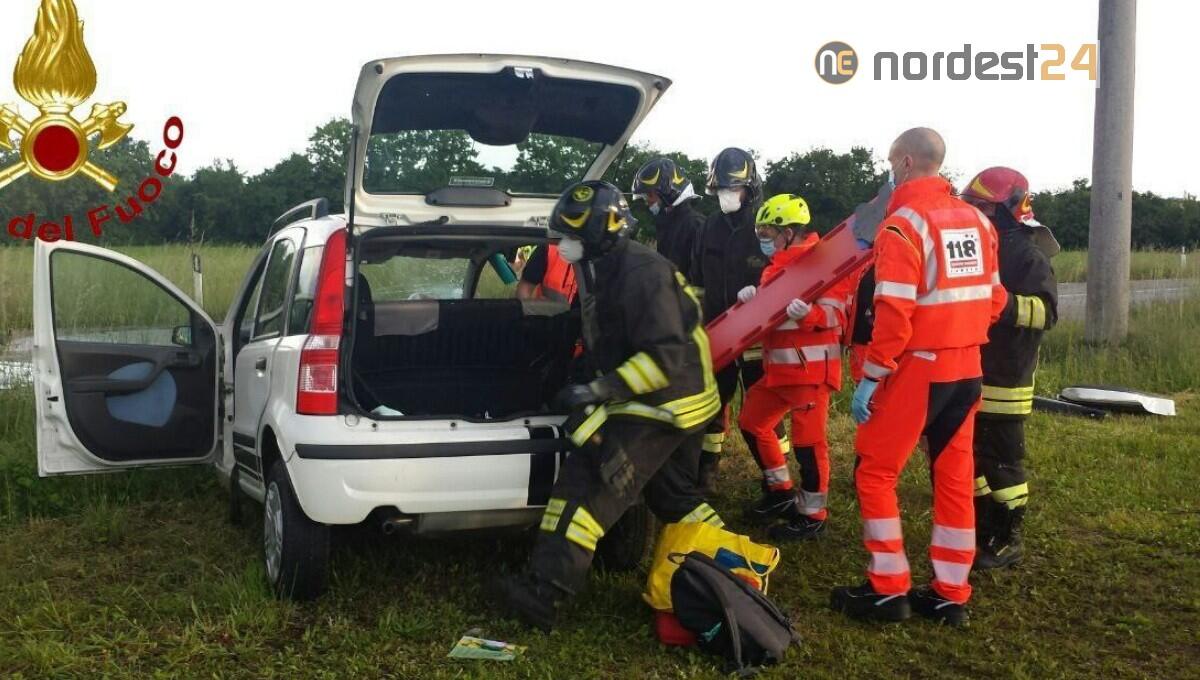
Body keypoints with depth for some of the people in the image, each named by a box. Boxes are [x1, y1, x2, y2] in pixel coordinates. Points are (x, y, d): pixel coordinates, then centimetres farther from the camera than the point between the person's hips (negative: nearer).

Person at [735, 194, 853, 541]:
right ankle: (781, 491, 29)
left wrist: (808, 312, -37)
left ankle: (812, 515, 9)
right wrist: (753, 300, 0)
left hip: (811, 367, -10)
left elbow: (836, 315, -19)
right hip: (780, 367, 10)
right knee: (752, 421, 16)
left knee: (808, 440, -4)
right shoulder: (778, 265, 16)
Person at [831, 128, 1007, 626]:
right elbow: (993, 300, 11)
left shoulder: (903, 225, -13)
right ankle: (951, 595, 18)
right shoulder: (976, 221, 8)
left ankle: (888, 590, 8)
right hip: (967, 370, 7)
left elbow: (894, 314, -19)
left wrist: (871, 377, -13)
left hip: (918, 369, -7)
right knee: (955, 477, 11)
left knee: (875, 471, 5)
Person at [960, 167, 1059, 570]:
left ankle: (1007, 541, 9)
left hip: (1004, 379, -8)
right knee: (972, 455, 14)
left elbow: (1047, 311, -21)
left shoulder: (1028, 254, -12)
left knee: (1002, 460, -1)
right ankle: (982, 530, 26)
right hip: (970, 374, 9)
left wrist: (1004, 303, -33)